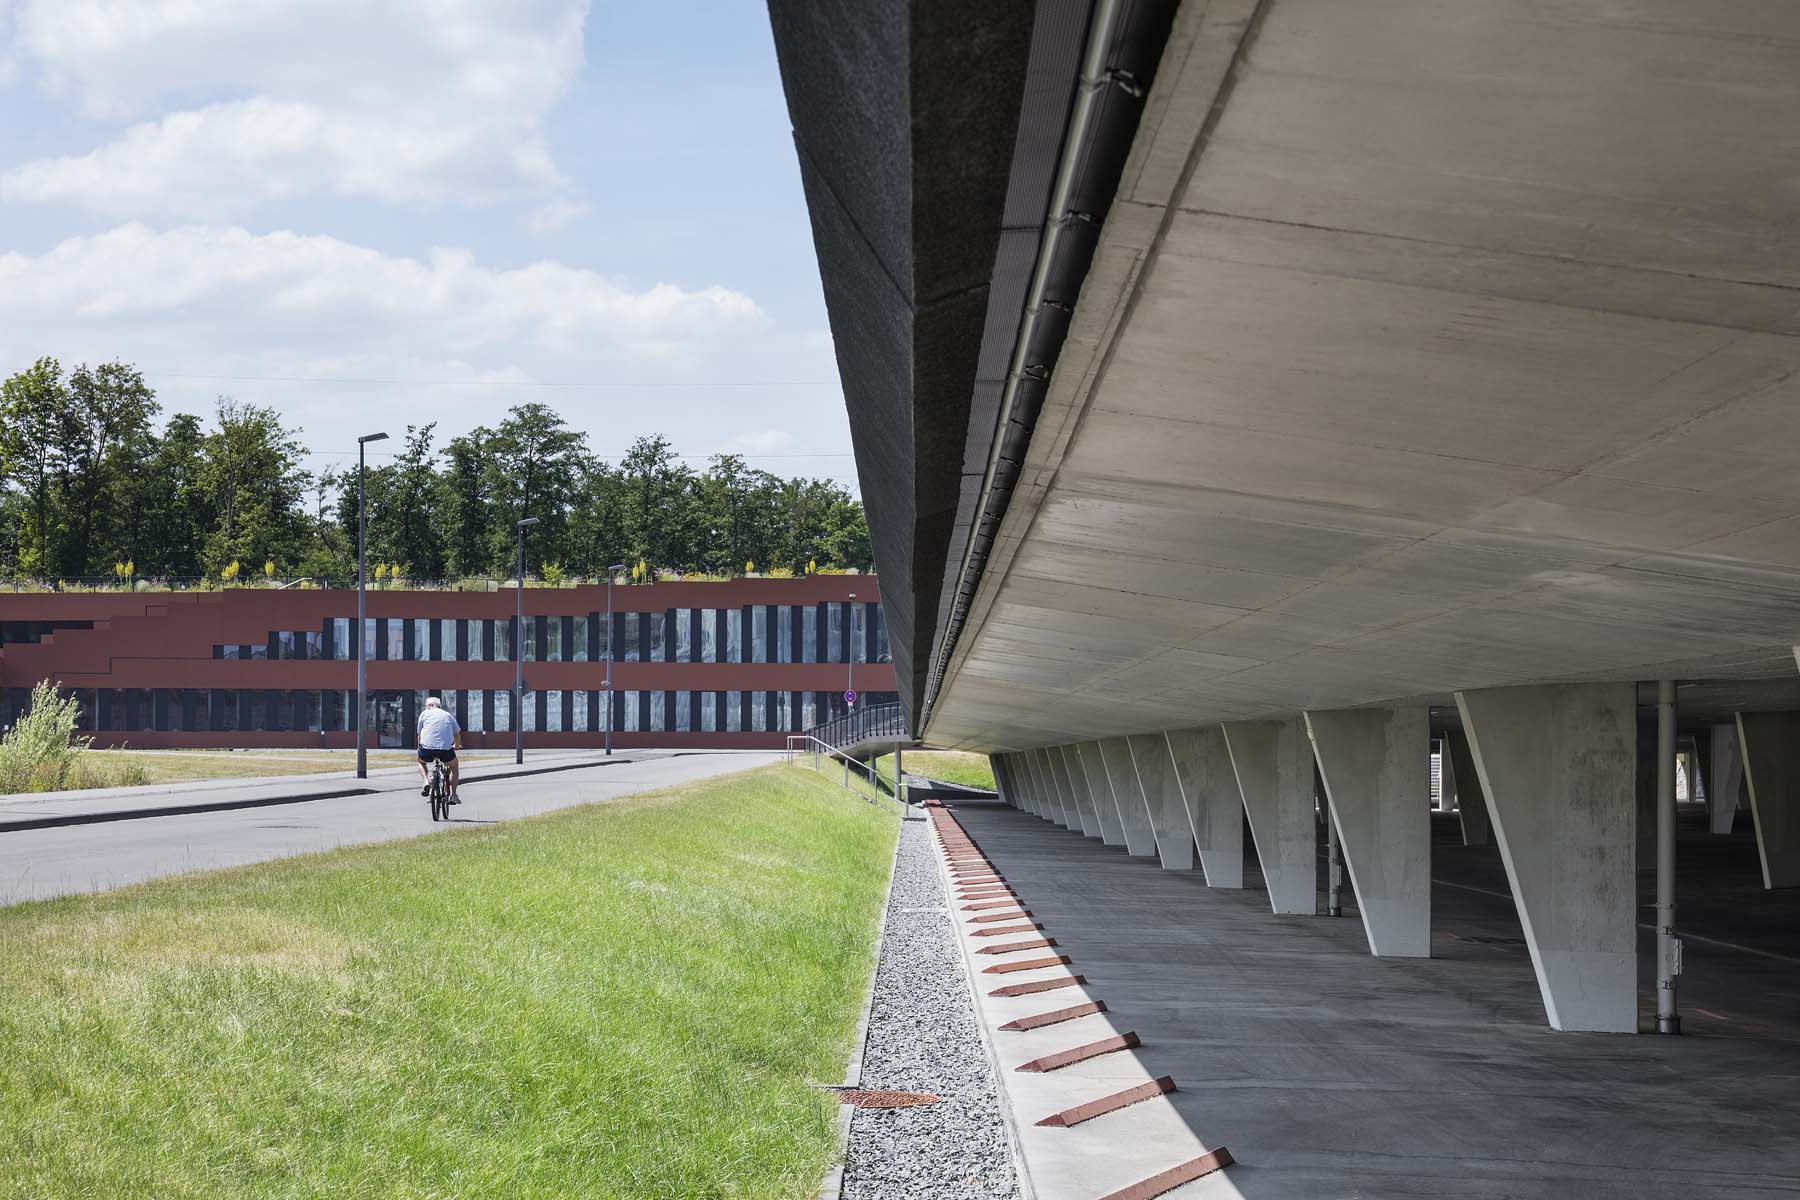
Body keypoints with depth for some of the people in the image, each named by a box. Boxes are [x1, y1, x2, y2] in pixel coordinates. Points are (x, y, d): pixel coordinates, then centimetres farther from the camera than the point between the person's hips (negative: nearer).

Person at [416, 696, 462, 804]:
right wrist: (456, 746, 45)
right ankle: (453, 795, 13)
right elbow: (457, 733, 26)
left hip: (427, 747, -1)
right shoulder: (448, 715, 20)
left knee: (421, 762, 32)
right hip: (445, 749, 1)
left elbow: (419, 734, 17)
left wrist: (420, 747, 34)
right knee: (454, 767, 26)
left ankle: (426, 782, 6)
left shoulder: (424, 714, 14)